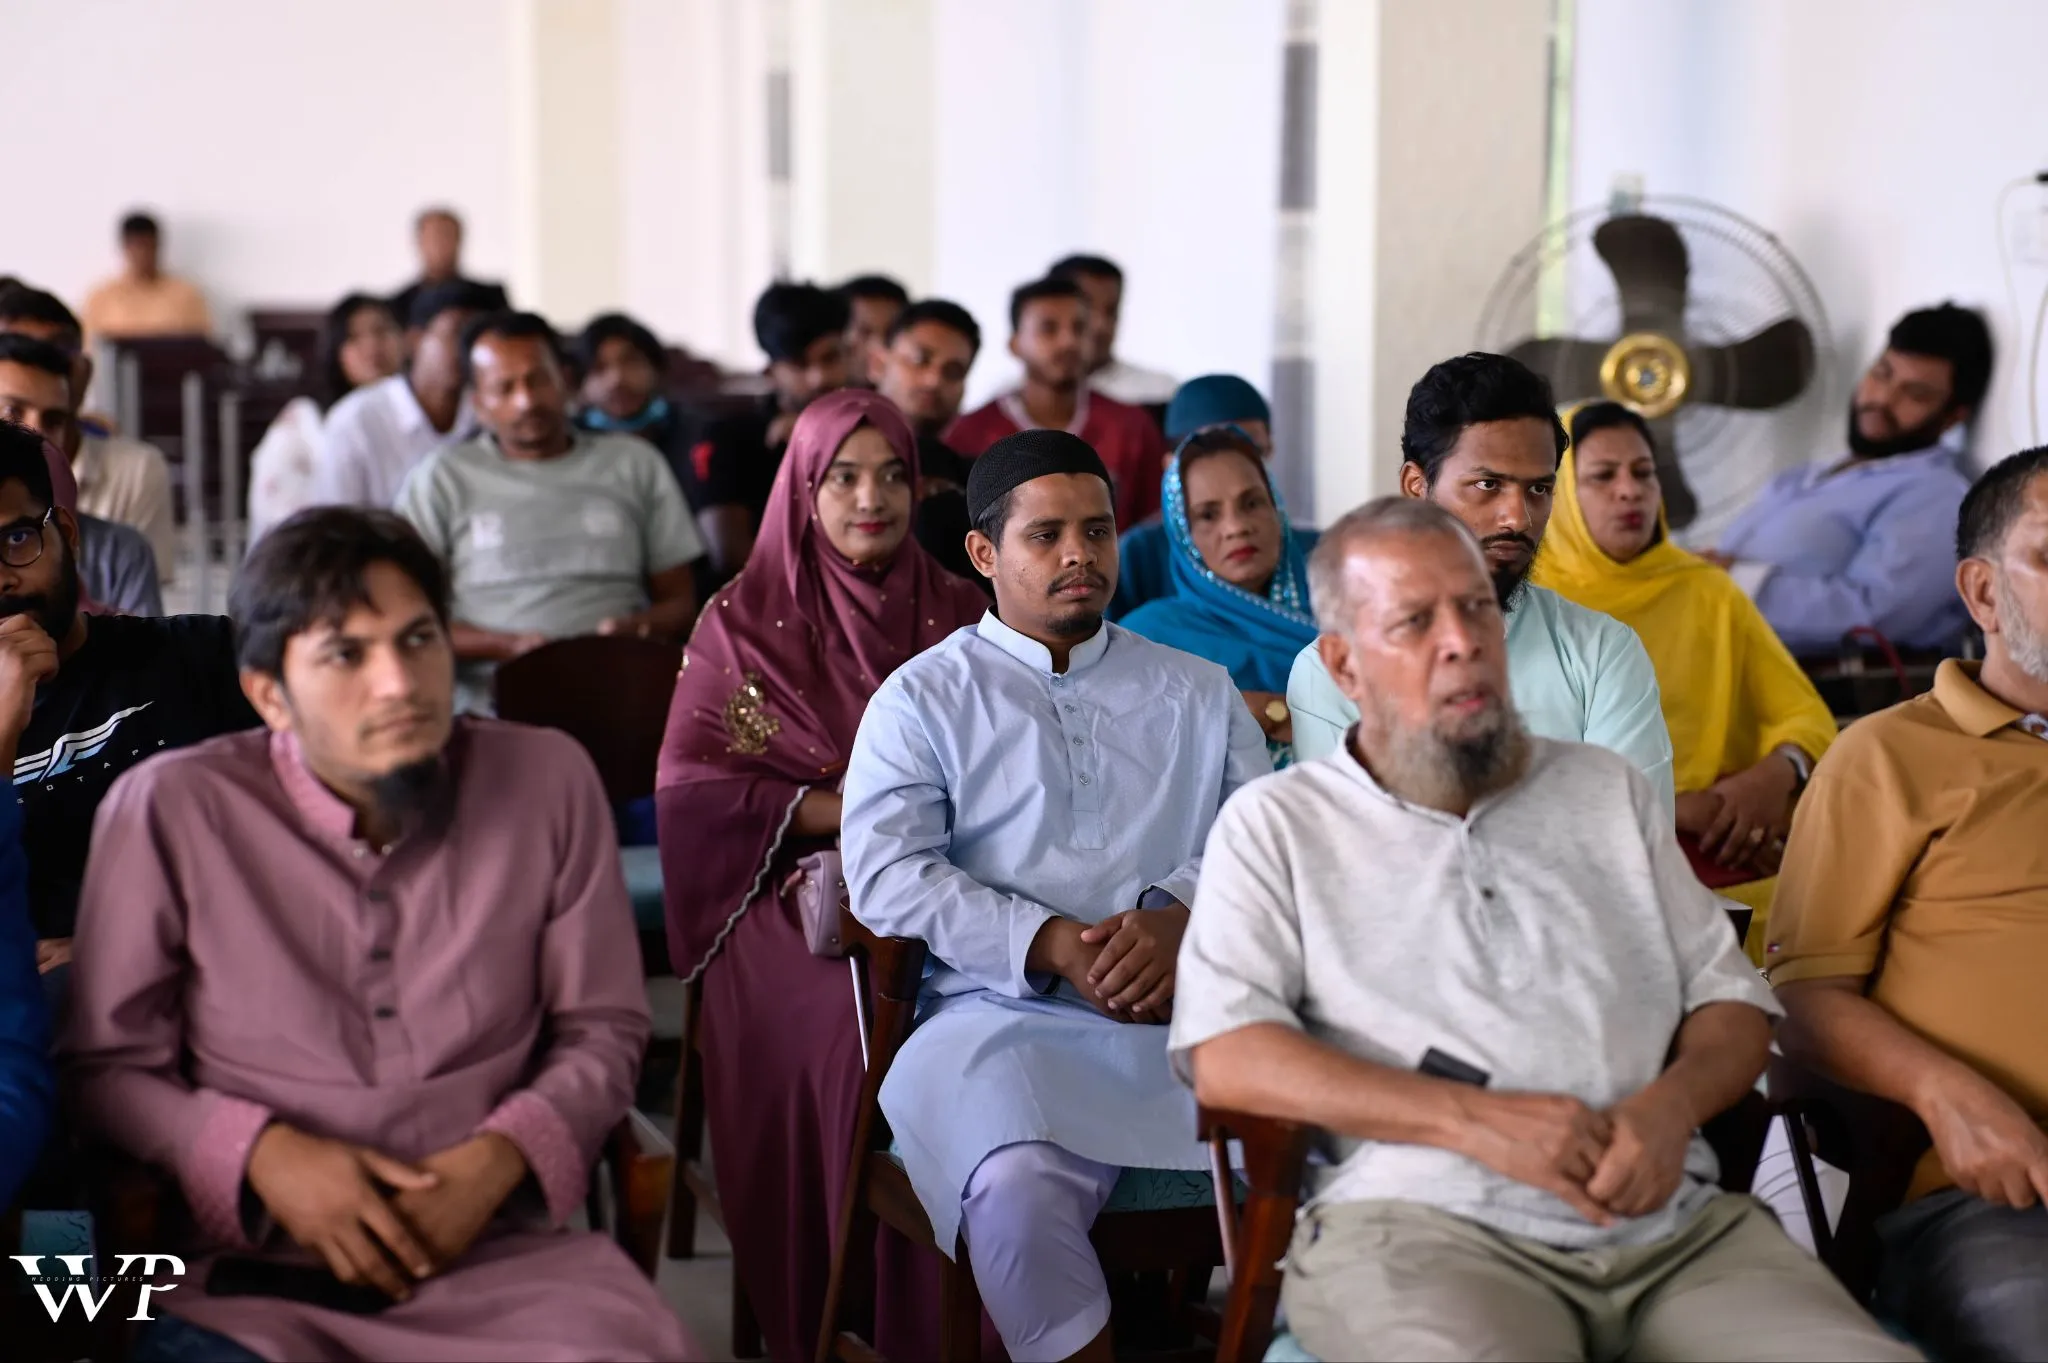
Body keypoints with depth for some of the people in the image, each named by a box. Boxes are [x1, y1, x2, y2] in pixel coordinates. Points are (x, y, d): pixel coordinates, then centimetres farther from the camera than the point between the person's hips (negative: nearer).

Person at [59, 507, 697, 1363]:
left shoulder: (548, 782, 4)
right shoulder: (167, 811, -3)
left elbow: (602, 1030, 10)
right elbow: (102, 1065, 4)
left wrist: (502, 1157, -8)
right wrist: (262, 1154, -12)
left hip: (497, 1249, 2)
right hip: (252, 1264, -2)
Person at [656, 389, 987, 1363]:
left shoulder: (961, 617, 15)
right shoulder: (744, 622, 9)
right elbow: (687, 787, 3)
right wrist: (837, 809, -8)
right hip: (791, 889, -1)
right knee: (862, 1017, -32)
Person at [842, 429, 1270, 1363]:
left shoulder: (1200, 692, 23)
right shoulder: (923, 697, 14)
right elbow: (884, 872, 0)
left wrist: (1182, 917, -11)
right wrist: (1052, 947, -12)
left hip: (1190, 1010, 3)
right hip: (1005, 1015, -2)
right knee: (1017, 1188, -34)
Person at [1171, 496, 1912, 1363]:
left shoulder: (1608, 793, 24)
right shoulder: (1275, 826, 11)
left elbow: (1732, 1001, 21)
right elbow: (1223, 1056, -3)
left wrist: (1671, 1104, -4)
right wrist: (1473, 1118, -13)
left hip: (1676, 1220, 4)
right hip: (1422, 1225, -4)